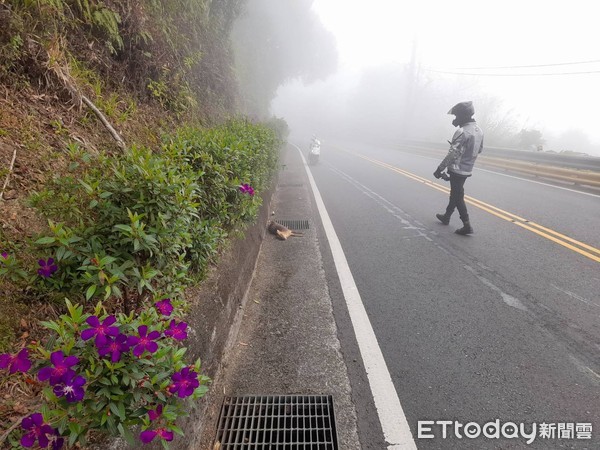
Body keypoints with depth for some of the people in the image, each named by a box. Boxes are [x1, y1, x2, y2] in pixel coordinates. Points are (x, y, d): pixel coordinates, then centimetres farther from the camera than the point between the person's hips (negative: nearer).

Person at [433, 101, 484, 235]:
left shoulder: (462, 132, -22)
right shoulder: (479, 130, 7)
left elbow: (452, 154, -24)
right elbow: (479, 149, 19)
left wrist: (439, 169, -17)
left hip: (457, 170, -9)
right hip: (468, 170, 9)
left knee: (458, 197, -2)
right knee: (455, 193, 20)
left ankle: (467, 226, -1)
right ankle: (446, 216, 35)